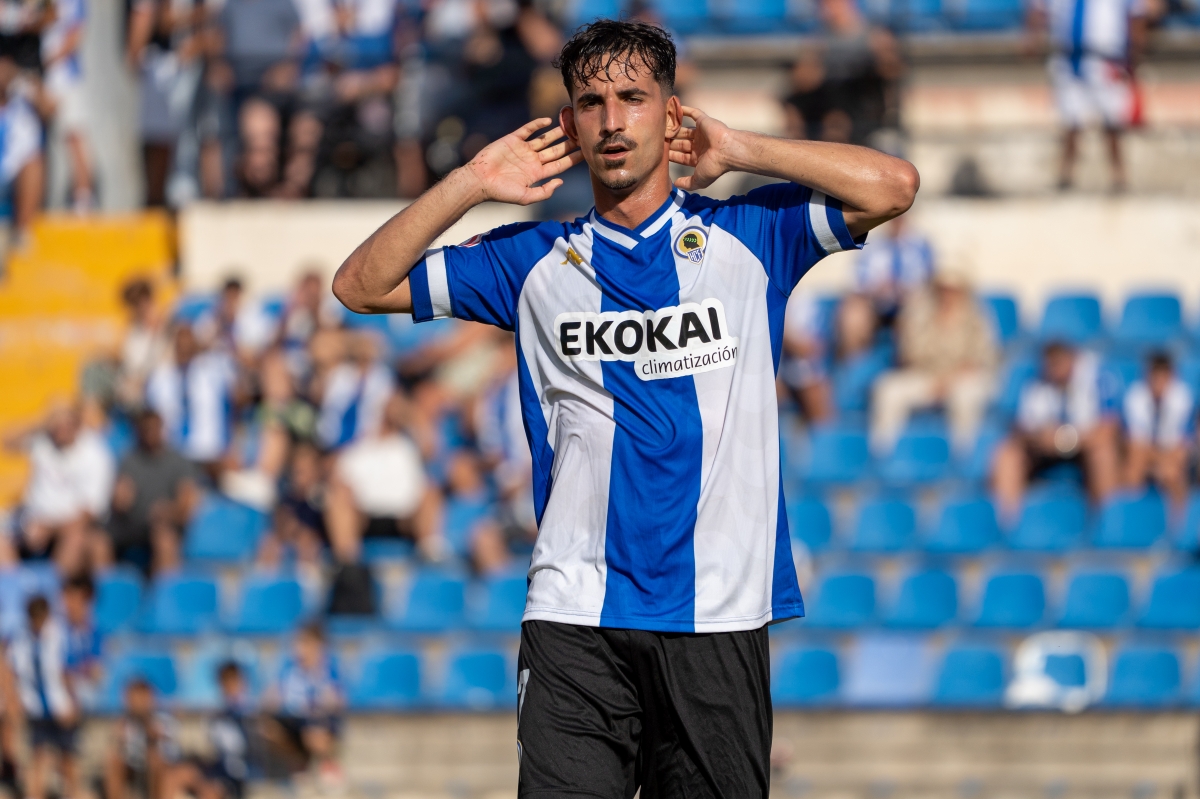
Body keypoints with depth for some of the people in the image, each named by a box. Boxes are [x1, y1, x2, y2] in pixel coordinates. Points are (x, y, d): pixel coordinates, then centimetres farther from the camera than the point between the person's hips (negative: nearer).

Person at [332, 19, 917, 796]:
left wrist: (739, 150, 1)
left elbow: (892, 186, -3)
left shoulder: (747, 237, 8)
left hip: (720, 617, 0)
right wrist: (472, 183, 6)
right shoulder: (535, 261, 13)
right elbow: (362, 286, 14)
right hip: (576, 616, 0)